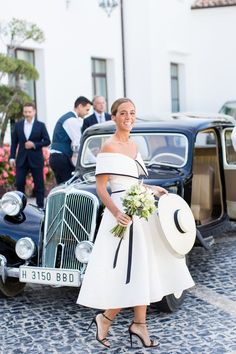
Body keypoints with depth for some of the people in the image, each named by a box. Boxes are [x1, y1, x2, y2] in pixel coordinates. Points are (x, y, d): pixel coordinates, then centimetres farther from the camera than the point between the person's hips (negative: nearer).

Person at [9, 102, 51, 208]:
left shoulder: (40, 125, 0)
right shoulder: (18, 125, 7)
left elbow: (47, 141, -2)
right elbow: (14, 142, 8)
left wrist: (34, 144, -15)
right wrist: (12, 157, 1)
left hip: (36, 160, -2)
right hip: (21, 159, 2)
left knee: (39, 184, 3)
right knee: (19, 183, 0)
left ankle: (40, 206, 11)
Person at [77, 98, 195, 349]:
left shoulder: (133, 145, 14)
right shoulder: (109, 147, -11)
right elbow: (101, 189, -14)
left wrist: (152, 189, 12)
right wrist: (117, 213, -26)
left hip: (140, 211, 9)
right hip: (122, 213, -8)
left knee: (143, 270, 9)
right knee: (131, 273, -7)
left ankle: (139, 324, 18)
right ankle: (104, 318, 11)